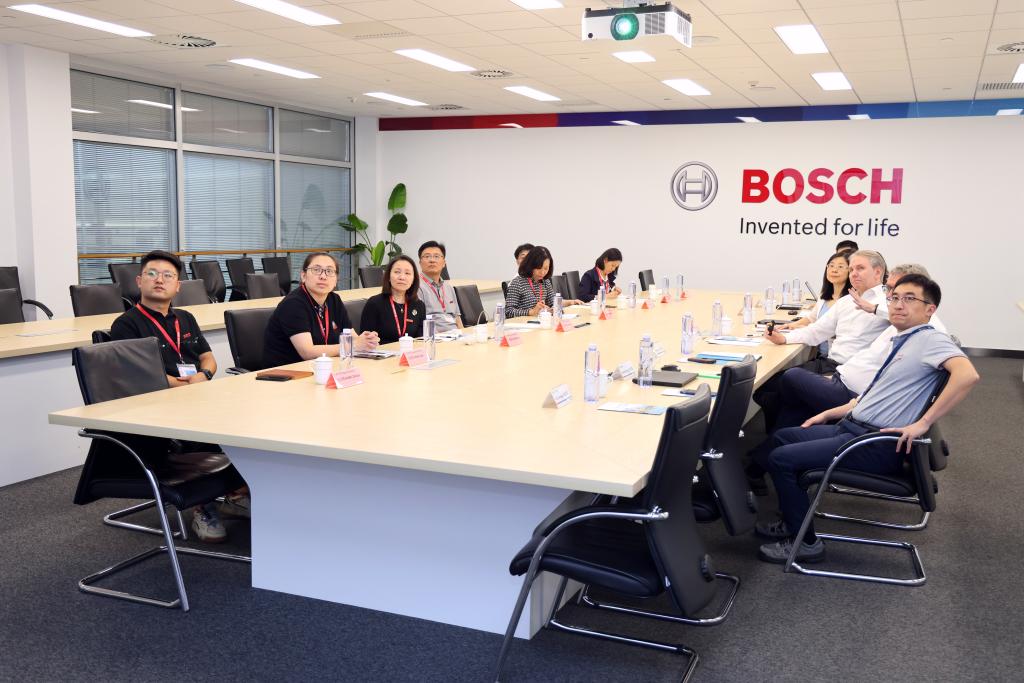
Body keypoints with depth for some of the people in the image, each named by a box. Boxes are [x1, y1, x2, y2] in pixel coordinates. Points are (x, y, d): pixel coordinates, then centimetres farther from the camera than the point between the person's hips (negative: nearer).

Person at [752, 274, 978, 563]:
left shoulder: (931, 339, -13)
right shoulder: (897, 342, 16)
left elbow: (967, 374, -32)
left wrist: (922, 424, -31)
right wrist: (828, 414, 22)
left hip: (877, 446, -10)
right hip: (851, 427, 10)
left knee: (782, 458, -13)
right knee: (780, 438, 15)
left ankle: (805, 542, 1)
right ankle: (793, 521, 24)